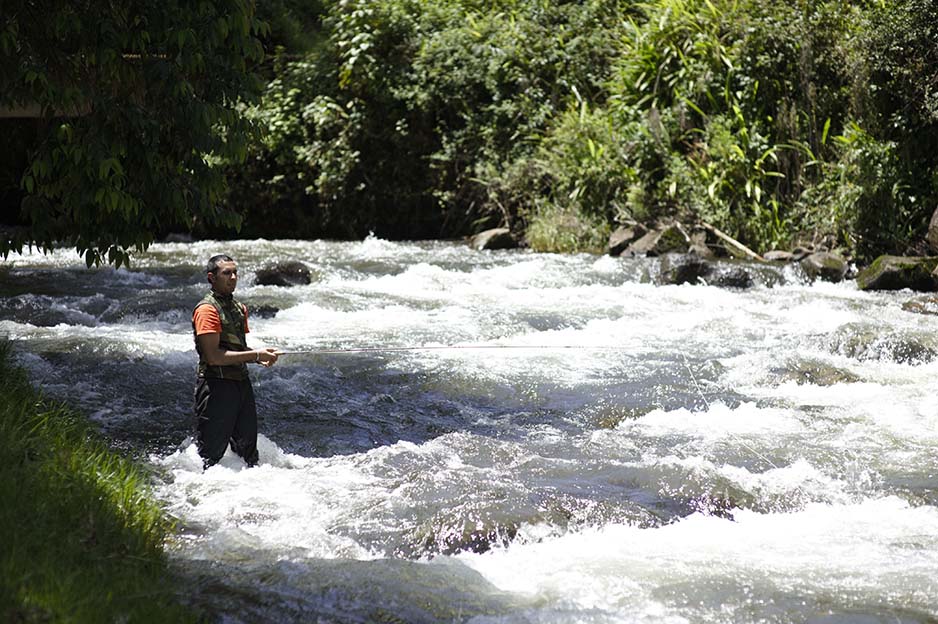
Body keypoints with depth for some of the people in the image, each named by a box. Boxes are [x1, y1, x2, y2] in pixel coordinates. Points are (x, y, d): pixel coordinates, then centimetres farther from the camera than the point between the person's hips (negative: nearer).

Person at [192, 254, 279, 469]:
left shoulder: (239, 308, 15)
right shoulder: (207, 309, -12)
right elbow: (213, 356, -20)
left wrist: (260, 358, 2)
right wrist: (255, 355, -18)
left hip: (242, 383, 8)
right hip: (217, 386, -8)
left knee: (247, 447, 17)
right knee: (211, 453, -3)